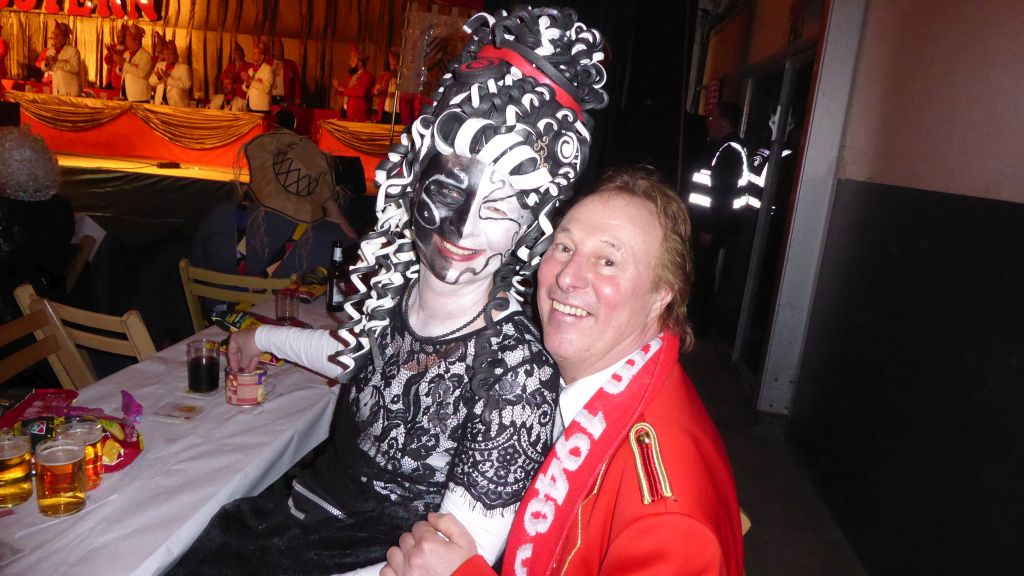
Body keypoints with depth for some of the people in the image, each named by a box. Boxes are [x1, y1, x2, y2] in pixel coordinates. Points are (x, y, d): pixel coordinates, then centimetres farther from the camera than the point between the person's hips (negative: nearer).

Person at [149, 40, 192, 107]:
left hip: (178, 105, -5)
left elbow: (187, 85, -16)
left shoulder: (184, 67, -1)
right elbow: (151, 82, 13)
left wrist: (168, 79, -20)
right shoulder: (159, 65, 17)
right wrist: (158, 77, -9)